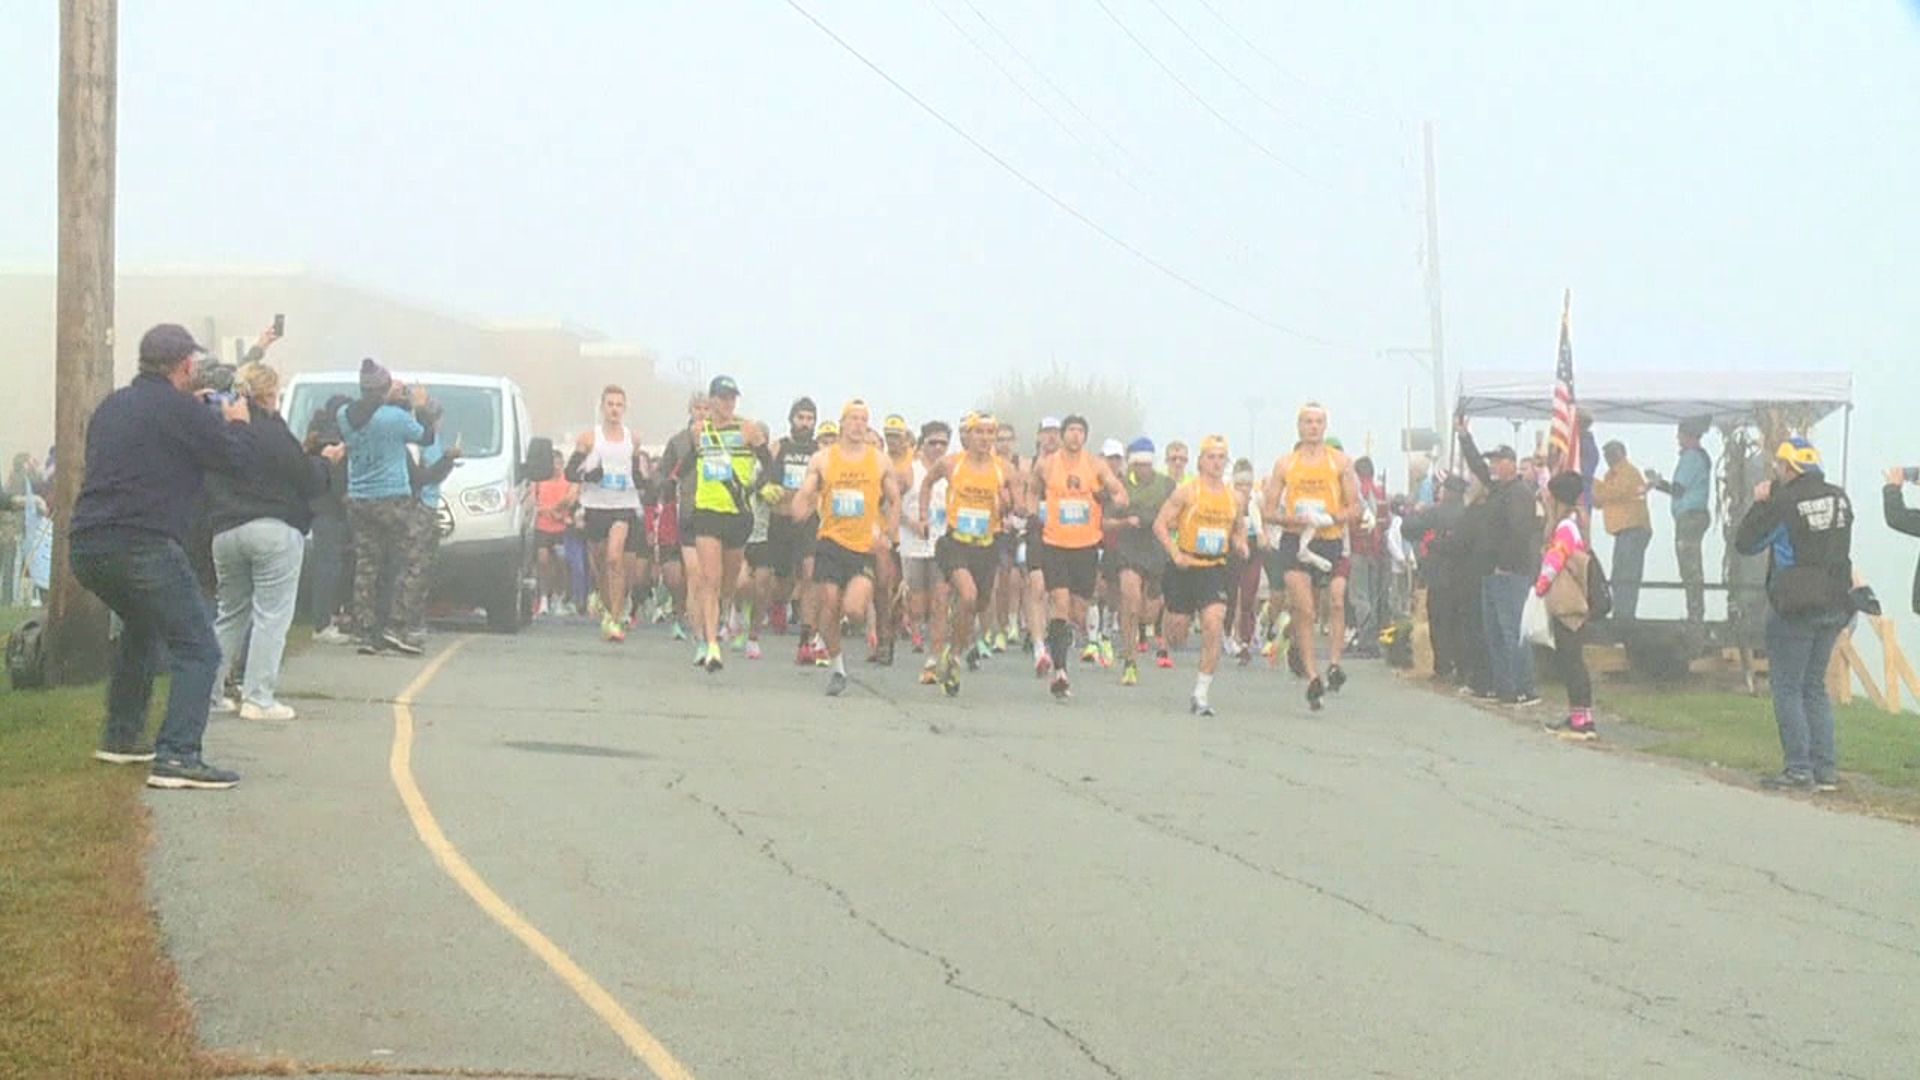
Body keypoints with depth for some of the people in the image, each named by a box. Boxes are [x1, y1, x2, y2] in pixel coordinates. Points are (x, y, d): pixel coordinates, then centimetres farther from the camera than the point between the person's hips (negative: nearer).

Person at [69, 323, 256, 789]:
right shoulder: (181, 410, -4)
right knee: (197, 650, -6)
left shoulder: (112, 407, 19)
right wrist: (238, 423, 18)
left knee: (141, 629, 33)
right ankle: (176, 755, -21)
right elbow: (237, 459, -3)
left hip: (86, 547, 8)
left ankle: (121, 738, 35)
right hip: (142, 545, -8)